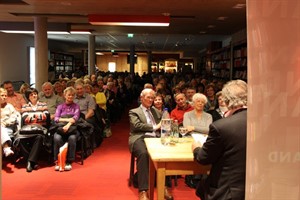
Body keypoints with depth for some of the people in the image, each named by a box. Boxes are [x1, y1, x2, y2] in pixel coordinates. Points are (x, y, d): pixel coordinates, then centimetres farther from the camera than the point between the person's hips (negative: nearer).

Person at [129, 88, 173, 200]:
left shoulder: (156, 111, 30)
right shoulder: (134, 112, 15)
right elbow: (136, 125, -4)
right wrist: (154, 127, -2)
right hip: (140, 138, -3)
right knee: (143, 153, -38)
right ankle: (143, 191, -38)